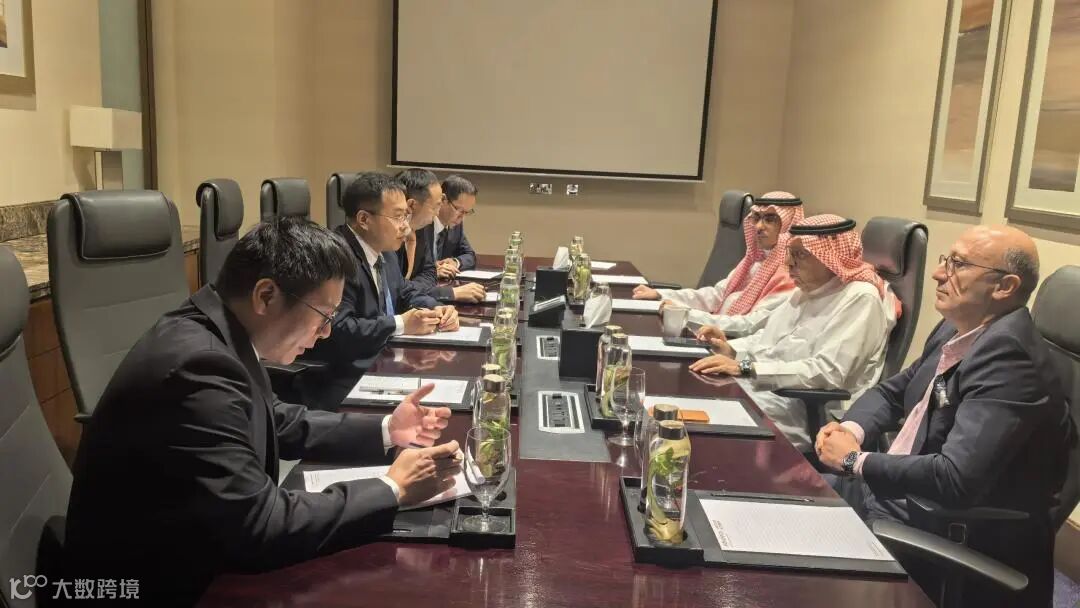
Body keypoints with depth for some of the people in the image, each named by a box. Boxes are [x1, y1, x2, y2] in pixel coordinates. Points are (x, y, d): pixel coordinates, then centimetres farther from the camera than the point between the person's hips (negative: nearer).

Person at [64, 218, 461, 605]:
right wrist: (394, 489, -18)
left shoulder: (217, 334, -2)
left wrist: (385, 431, 3)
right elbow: (264, 528, -28)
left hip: (193, 551, 8)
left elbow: (279, 424, 13)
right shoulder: (198, 366, -30)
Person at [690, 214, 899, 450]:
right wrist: (731, 350, 0)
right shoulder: (806, 289, 13)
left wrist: (745, 368, -26)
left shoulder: (860, 299, -14)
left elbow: (827, 373, -24)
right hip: (768, 387, 8)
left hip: (811, 410, -8)